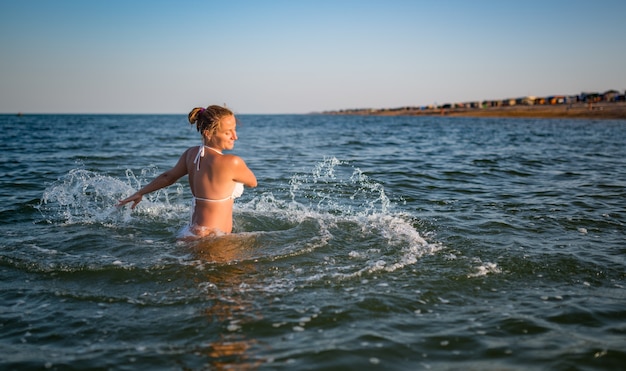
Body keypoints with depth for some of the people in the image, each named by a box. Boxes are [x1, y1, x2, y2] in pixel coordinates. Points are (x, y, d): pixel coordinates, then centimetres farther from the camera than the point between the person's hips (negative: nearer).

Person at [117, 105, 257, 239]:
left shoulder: (191, 154, 6)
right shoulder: (231, 163, -18)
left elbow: (168, 177, 20)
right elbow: (252, 182, 2)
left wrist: (140, 193, 37)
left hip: (193, 231, 9)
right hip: (207, 240, -9)